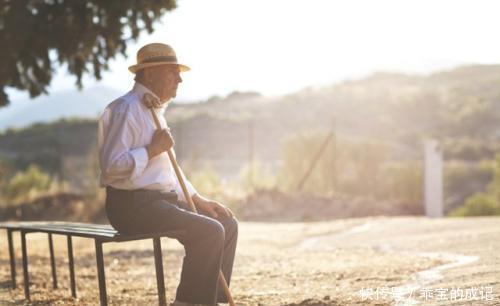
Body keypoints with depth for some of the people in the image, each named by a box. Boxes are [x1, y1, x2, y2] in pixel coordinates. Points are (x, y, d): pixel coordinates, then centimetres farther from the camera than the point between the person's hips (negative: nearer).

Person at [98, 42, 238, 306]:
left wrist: (198, 199, 16)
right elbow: (111, 166, -23)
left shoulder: (156, 110, 20)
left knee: (227, 224, 4)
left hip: (162, 201, 10)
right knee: (209, 231, -23)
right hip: (132, 205, -10)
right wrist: (153, 149, -17)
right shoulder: (126, 109, -13)